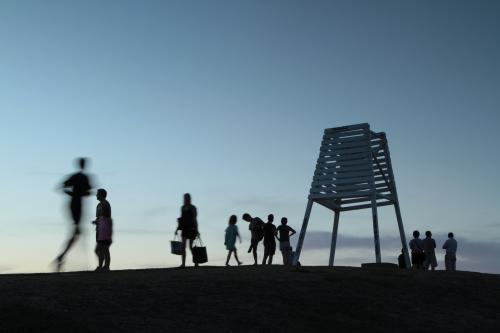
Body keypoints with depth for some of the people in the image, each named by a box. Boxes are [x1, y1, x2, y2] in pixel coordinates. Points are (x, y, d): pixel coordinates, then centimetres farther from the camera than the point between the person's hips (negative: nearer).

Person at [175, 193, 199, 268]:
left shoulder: (192, 208, -6)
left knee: (191, 247, 1)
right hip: (184, 229, 5)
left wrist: (196, 230, -15)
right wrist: (177, 228, 15)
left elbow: (194, 219, -10)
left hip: (191, 228, -5)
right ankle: (183, 263, -9)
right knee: (183, 246, -7)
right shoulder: (183, 208, 11)